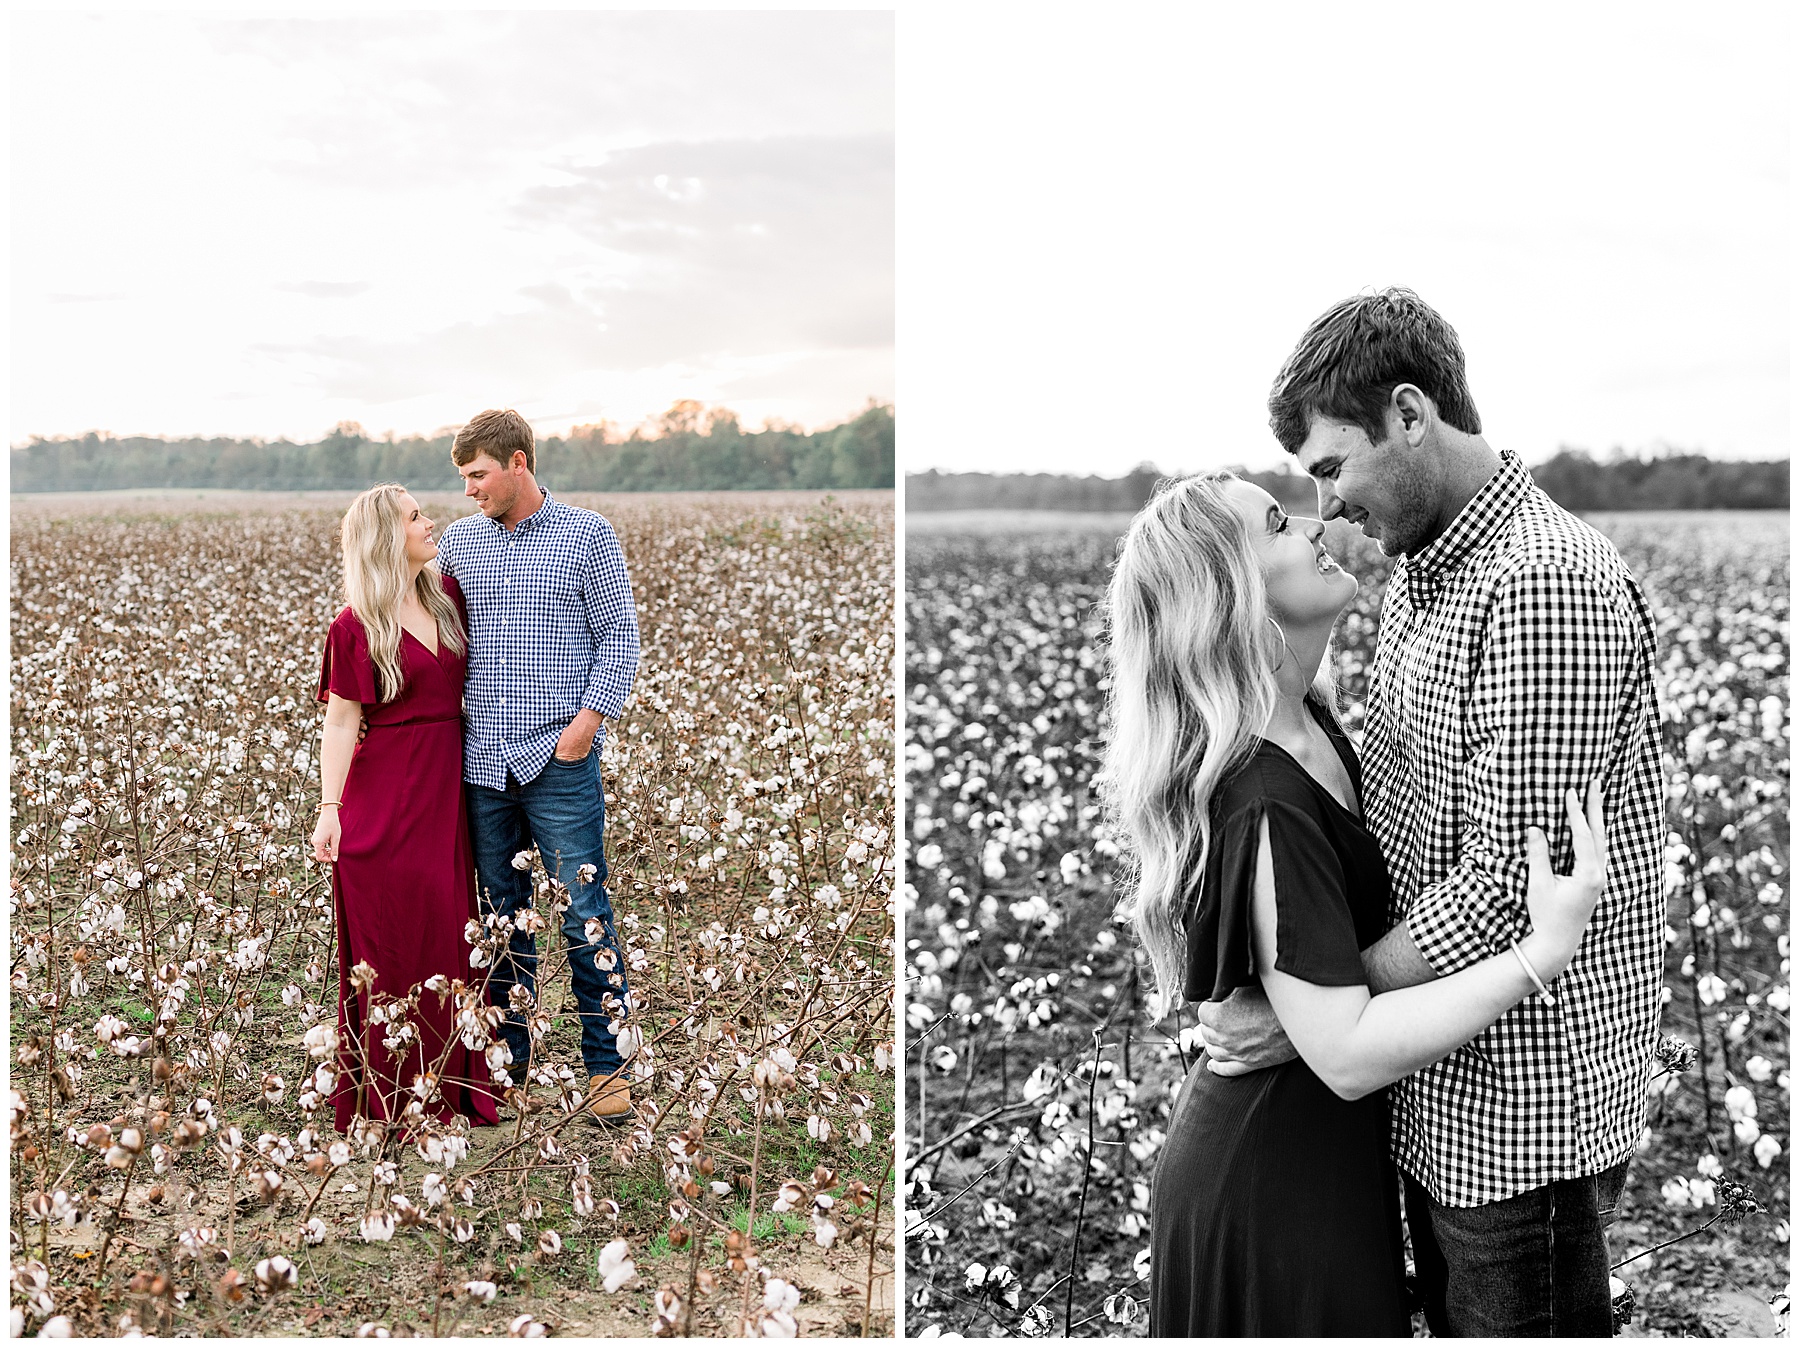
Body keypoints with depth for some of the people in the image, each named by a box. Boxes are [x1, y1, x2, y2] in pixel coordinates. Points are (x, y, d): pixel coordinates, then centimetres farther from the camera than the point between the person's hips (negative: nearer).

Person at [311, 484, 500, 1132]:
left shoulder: (448, 595, 8)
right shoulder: (355, 627, -8)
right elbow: (341, 721, -8)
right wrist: (329, 809, -14)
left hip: (448, 787, 5)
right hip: (385, 794, -5)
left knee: (446, 930, 8)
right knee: (389, 938, 0)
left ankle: (447, 1085, 18)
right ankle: (383, 1096, 10)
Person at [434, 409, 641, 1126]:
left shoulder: (587, 534, 1)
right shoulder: (458, 540, 12)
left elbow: (619, 633, 1)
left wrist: (588, 718, -11)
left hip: (559, 757, -4)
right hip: (482, 757, 4)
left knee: (585, 912, -5)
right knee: (502, 913, 11)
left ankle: (606, 1064, 4)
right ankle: (507, 1060, 20)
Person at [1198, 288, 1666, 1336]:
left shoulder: (1545, 582, -23)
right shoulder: (1422, 573, 10)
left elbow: (1515, 883, -27)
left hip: (1521, 1101, -9)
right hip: (1437, 1086, 9)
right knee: (1454, 1319, 22)